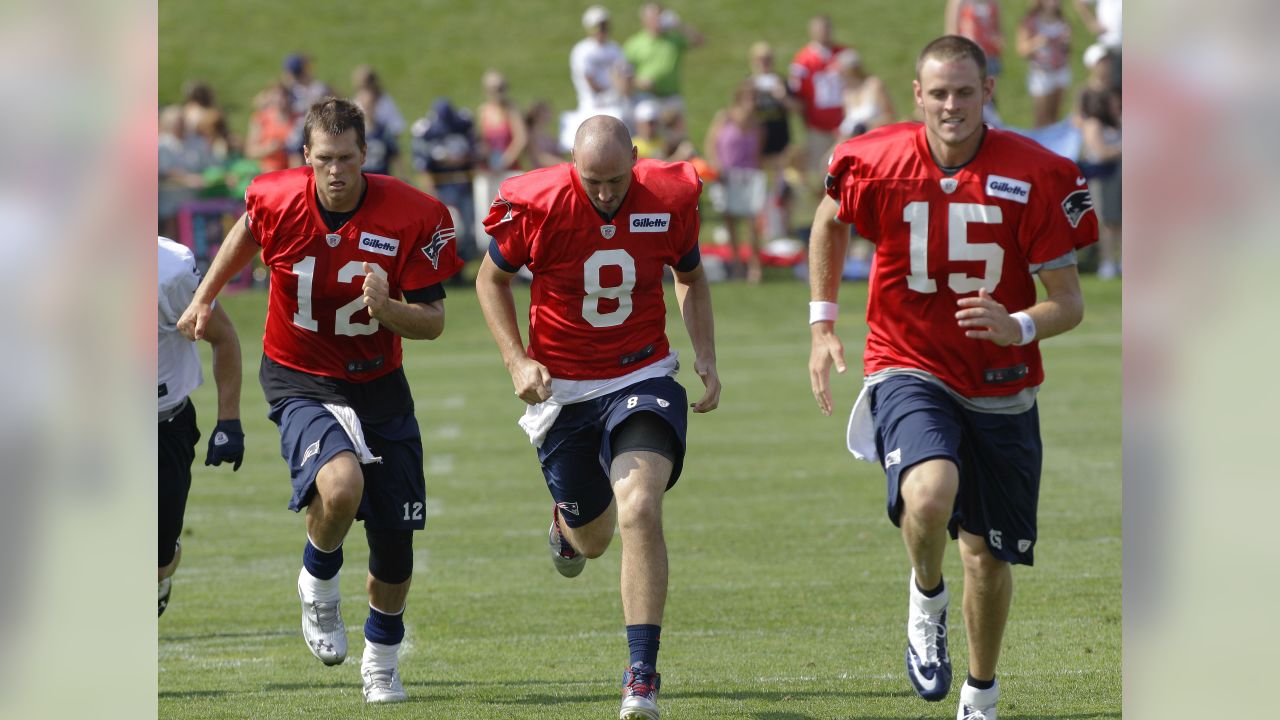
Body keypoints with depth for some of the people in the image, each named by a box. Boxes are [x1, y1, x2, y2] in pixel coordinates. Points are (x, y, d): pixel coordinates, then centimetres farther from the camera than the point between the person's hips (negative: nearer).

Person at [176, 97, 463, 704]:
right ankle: (318, 585, 3)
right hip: (299, 381, -2)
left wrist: (388, 310, -32)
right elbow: (249, 229, 14)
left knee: (395, 540, 4)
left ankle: (381, 658, 34)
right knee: (340, 484, -32)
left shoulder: (413, 216, -16)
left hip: (379, 385, 2)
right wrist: (205, 298, 22)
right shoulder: (275, 199, -13)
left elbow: (433, 321, -12)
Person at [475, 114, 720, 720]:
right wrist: (516, 360, -10)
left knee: (639, 511, -24)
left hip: (642, 378, -1)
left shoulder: (670, 199, -11)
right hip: (561, 389, 1)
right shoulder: (536, 206, -16)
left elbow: (691, 278, 10)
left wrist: (706, 357, -1)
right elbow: (491, 279, 2)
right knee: (593, 539, 14)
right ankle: (568, 525, 57)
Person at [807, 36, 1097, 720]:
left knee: (989, 555, 10)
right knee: (930, 493, -32)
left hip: (1001, 387, 1)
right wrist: (822, 323, 11)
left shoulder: (1036, 176, -12)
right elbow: (829, 221, 15)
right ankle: (927, 600, 1)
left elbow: (1070, 302, -9)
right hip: (909, 369, -1)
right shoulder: (876, 163, -9)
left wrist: (1019, 326, -30)